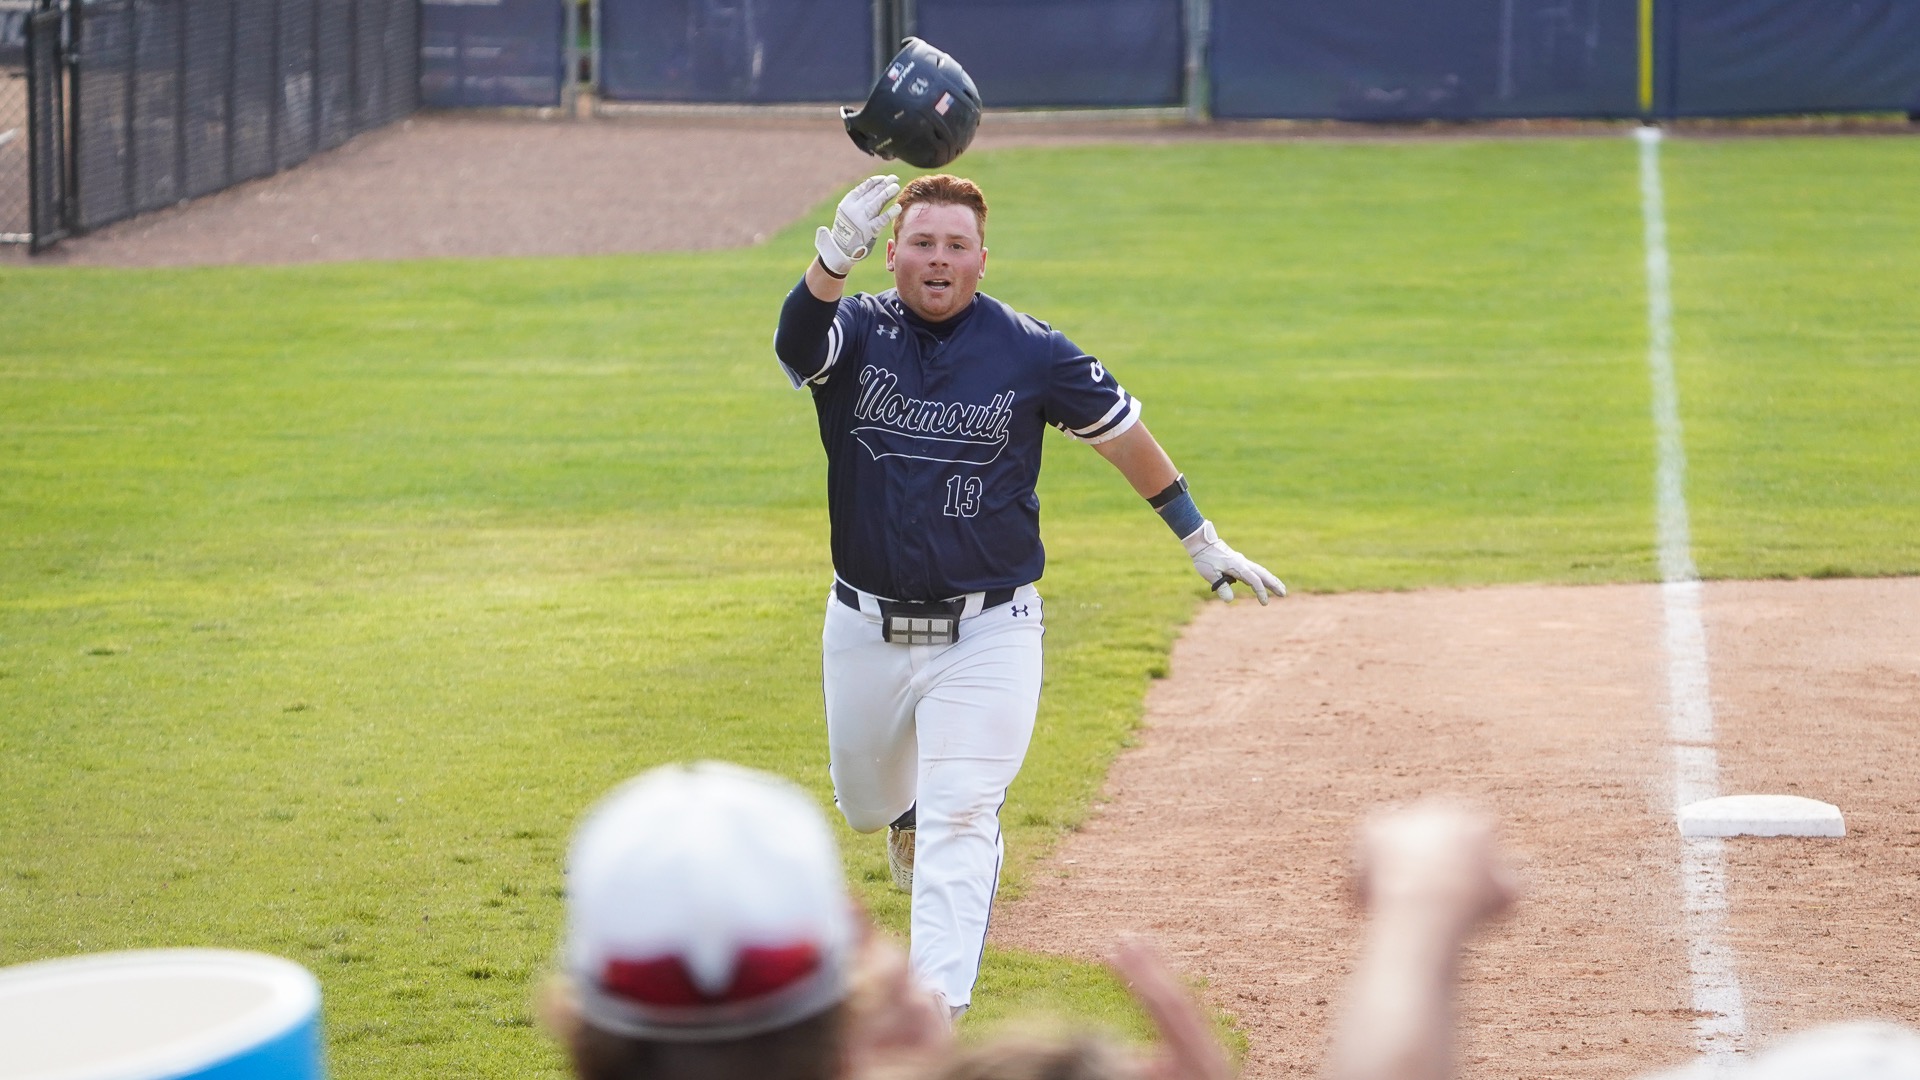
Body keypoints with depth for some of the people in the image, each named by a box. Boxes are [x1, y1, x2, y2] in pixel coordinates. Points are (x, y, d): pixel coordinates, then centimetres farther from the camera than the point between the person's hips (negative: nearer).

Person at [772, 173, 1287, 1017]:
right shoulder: (857, 332, -7)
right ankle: (911, 813, 57)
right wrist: (832, 260, -52)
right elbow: (797, 340, -31)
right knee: (867, 804, 20)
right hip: (866, 631, 2)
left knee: (959, 822, -11)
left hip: (987, 637, -2)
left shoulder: (1030, 351, -6)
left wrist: (1202, 543, 11)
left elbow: (1121, 432, 6)